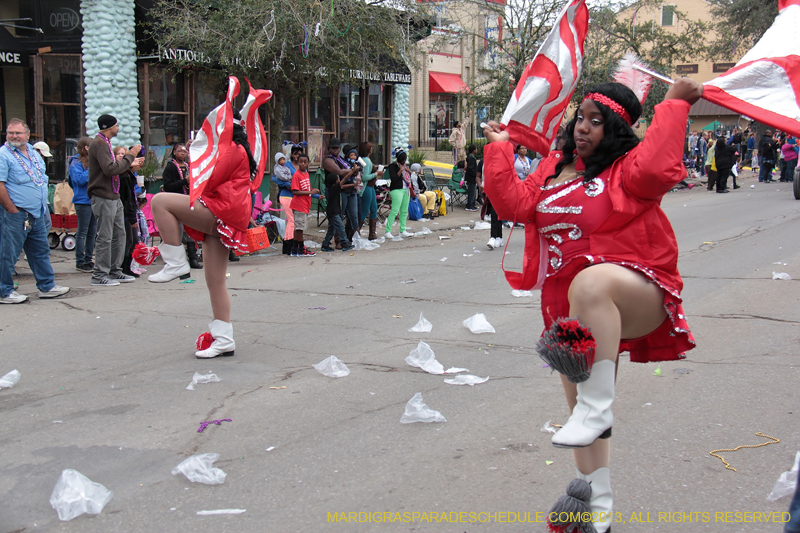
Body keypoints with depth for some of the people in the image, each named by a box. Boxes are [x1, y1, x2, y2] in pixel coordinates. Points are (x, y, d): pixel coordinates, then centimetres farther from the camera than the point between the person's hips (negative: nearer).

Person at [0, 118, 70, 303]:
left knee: (41, 251, 14)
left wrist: (43, 207, 16)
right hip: (15, 215, -8)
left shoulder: (34, 153, 14)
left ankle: (47, 286, 23)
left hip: (37, 214, 8)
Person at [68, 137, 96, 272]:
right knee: (82, 232, -2)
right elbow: (80, 180, -20)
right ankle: (80, 262, 4)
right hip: (83, 201, -7)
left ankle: (88, 260, 19)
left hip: (94, 200, 7)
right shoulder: (76, 163, -7)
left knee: (92, 232, 10)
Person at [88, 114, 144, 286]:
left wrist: (131, 167, 7)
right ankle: (99, 275, 0)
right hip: (103, 197, -10)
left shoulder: (105, 143, 20)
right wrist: (129, 156, -17)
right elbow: (110, 169, -24)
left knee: (119, 234, 13)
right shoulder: (99, 144, -13)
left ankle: (115, 271, 20)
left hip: (113, 197, 10)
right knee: (105, 237, -6)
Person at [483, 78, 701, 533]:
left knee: (592, 283, -44)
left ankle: (599, 405, -35)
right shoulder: (555, 167, 14)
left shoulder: (627, 166, -5)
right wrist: (500, 149, 8)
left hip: (637, 298, -7)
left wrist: (674, 105, -20)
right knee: (580, 405, 13)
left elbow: (657, 169, -27)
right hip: (572, 310, 7)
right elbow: (515, 204, 7)